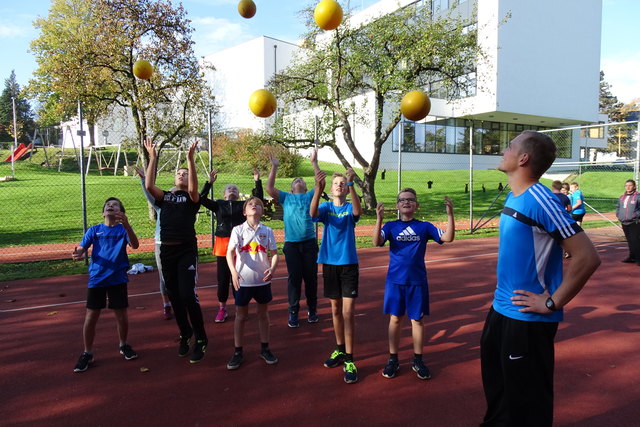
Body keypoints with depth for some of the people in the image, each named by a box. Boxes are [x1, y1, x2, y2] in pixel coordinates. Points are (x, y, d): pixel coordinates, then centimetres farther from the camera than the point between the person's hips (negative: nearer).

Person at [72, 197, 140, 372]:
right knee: (91, 317, 4)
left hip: (118, 279, -1)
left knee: (121, 315, 7)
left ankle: (123, 345, 31)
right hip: (96, 279, 1)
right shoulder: (94, 230, 5)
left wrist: (126, 225, -35)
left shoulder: (123, 229, -1)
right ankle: (87, 353, 21)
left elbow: (135, 245, -18)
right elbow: (82, 247, -4)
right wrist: (77, 253, -29)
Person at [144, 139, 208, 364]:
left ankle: (201, 339, 4)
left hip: (187, 251, -5)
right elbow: (149, 186, -6)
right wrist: (153, 158, -7)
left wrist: (190, 159, -26)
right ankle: (185, 333, 30)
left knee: (188, 296, -11)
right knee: (174, 297, 12)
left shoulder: (191, 198, 1)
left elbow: (193, 189, -22)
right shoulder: (164, 197, 12)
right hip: (166, 251, 5)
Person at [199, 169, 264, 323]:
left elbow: (258, 198, -4)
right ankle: (222, 309, 20)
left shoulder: (243, 205, 7)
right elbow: (202, 199, -5)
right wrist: (209, 182, -16)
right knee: (222, 279, 5)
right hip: (222, 245, 1)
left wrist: (258, 182, -14)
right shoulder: (218, 204, 8)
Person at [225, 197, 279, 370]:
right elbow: (230, 252, -14)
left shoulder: (267, 231, 0)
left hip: (263, 280, 2)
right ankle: (238, 352, 22)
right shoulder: (238, 230, -4)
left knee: (263, 313, 14)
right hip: (243, 280, -1)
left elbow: (274, 253, -1)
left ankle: (264, 348, 29)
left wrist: (273, 268, -20)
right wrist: (233, 271, -29)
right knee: (241, 315, 10)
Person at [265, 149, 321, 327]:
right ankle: (293, 312, 14)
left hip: (309, 243, 0)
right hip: (291, 244, 0)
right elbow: (270, 188, -1)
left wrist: (314, 162, -5)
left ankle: (312, 310, 22)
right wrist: (274, 167, -4)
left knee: (311, 277, 7)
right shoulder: (285, 198, 11)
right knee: (294, 278, 3)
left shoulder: (310, 196, 11)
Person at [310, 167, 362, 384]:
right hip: (329, 264, 2)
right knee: (335, 309, 14)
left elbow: (358, 211, -27)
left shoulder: (350, 208, -1)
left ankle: (349, 360, 1)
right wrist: (318, 188, -37)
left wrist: (351, 184, -40)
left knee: (348, 312, -5)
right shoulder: (326, 207, 2)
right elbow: (313, 213, -21)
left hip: (349, 264, -2)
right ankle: (340, 349, 30)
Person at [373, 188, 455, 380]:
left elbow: (448, 237, -11)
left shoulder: (424, 227, 1)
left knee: (417, 320, 9)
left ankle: (418, 360, 25)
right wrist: (379, 219, -31)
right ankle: (393, 359, 23)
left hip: (418, 281, 0)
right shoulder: (390, 226, 0)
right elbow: (377, 242, -18)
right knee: (395, 319, 9)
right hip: (395, 280, 0)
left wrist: (450, 214, -23)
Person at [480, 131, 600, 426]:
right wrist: (502, 294, 14)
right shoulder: (513, 197, 7)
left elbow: (588, 257, -23)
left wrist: (553, 302, -17)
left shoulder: (540, 200, -21)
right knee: (497, 388, 25)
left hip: (528, 319, -9)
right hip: (501, 310, 9)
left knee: (527, 402, 8)